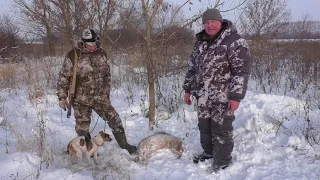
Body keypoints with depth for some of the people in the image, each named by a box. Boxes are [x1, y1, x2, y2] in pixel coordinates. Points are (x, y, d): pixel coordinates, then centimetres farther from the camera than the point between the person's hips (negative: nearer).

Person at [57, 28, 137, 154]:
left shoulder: (101, 54, 3)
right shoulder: (73, 55, -12)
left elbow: (106, 75, 15)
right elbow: (63, 77, -6)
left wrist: (107, 94, 18)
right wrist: (62, 97, -8)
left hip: (100, 98, 4)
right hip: (81, 100, -4)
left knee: (115, 121, 4)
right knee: (82, 129, 6)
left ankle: (124, 145, 21)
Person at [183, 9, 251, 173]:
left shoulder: (235, 42, -14)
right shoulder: (200, 42, 9)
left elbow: (242, 71, -18)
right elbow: (192, 67, 17)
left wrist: (236, 97, -22)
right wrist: (188, 89, 15)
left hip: (223, 97, -7)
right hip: (203, 96, 7)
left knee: (221, 129, 2)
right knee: (204, 127, 19)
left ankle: (222, 161, 19)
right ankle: (209, 152, 40)